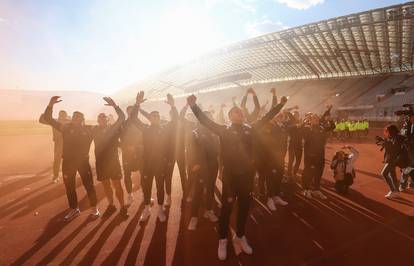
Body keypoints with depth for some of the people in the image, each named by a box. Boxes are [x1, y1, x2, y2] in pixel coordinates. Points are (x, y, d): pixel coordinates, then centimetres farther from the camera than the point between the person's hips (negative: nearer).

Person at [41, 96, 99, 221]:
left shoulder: (88, 129, -2)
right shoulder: (65, 127, 2)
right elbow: (48, 119, -1)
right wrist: (50, 105, -17)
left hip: (83, 160, -2)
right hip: (67, 161, 3)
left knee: (88, 185, 2)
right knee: (69, 186, 13)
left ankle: (94, 208, 18)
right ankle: (74, 209, 31)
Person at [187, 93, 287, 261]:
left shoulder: (249, 129, 5)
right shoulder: (225, 130, -4)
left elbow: (266, 118, 15)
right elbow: (206, 121, -12)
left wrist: (280, 104, 19)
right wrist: (194, 106, -23)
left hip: (247, 174, 4)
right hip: (230, 175, -4)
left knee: (244, 206, 16)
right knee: (227, 207, 7)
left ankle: (240, 236, 38)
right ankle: (223, 240, 28)